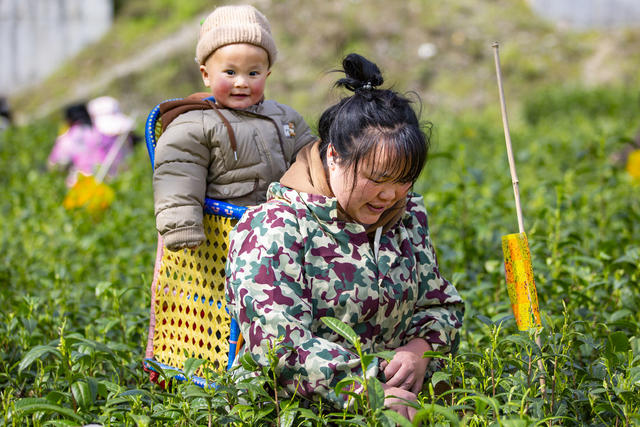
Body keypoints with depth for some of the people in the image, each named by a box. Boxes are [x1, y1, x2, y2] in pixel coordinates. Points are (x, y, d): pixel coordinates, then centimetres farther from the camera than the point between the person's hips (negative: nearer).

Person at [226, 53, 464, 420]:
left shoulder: (408, 216, 14)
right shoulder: (275, 228, -7)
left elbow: (441, 305, 22)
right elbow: (280, 344, -15)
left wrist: (421, 349, 0)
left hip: (398, 396, 4)